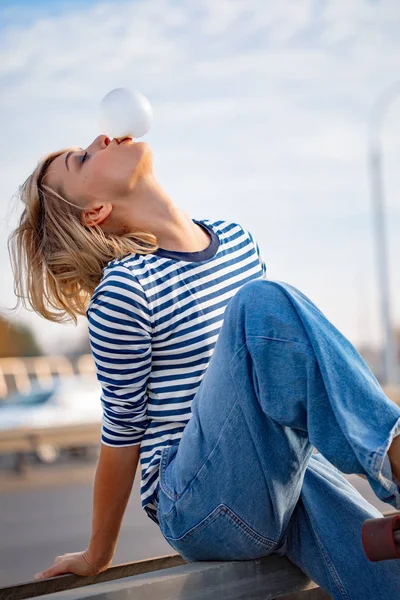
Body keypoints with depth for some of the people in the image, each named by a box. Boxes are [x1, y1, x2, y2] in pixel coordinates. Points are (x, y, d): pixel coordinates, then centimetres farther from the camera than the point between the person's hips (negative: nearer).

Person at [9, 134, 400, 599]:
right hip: (201, 508, -5)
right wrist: (97, 557, 7)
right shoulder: (122, 290, -11)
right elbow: (123, 433, -2)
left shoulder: (236, 240, 10)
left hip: (286, 469, 5)